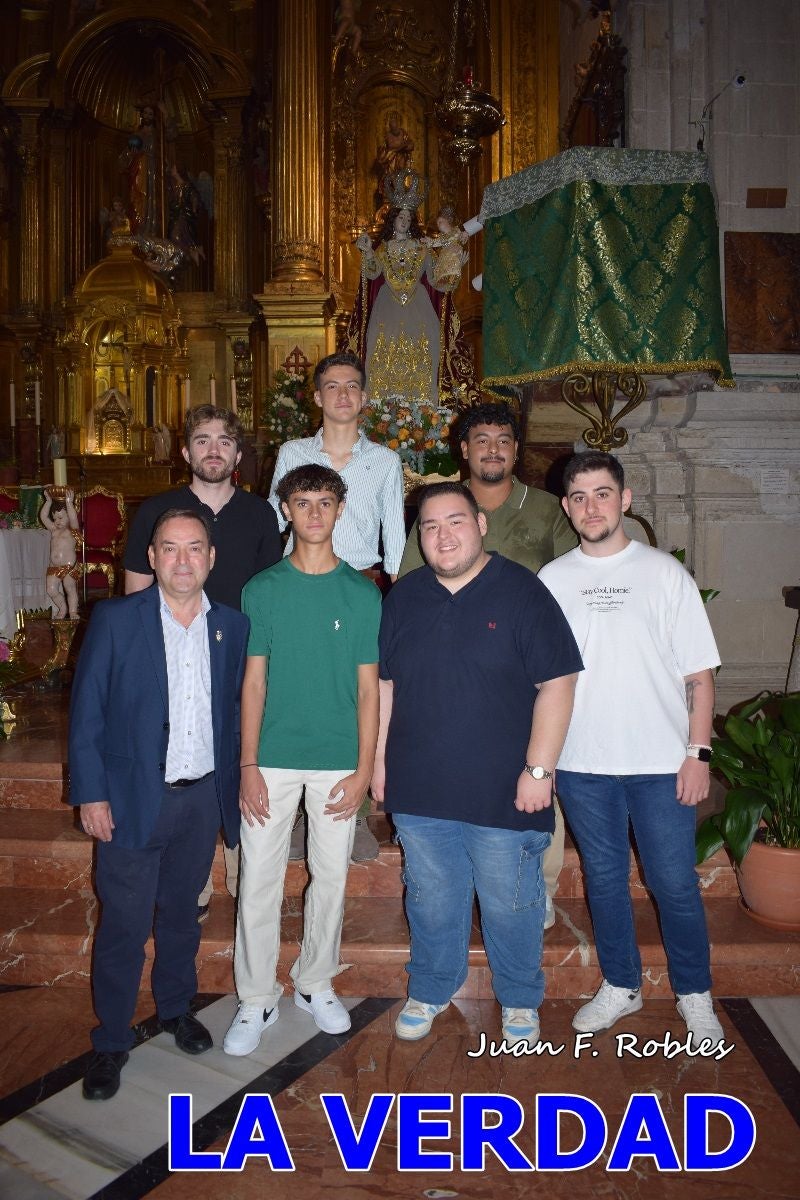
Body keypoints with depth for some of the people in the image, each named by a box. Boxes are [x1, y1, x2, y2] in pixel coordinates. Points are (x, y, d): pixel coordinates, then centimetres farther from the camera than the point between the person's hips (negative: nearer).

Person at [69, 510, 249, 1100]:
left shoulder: (232, 626, 1)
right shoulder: (115, 620, -8)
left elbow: (234, 711, 8)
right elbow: (86, 713, -6)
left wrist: (232, 783, 4)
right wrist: (91, 794, -9)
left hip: (203, 798, 3)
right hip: (134, 800, -3)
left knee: (181, 913, 20)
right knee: (124, 925, 6)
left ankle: (176, 1008, 41)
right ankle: (111, 1042, 26)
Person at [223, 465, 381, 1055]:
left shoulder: (363, 593, -1)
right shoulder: (262, 590, 1)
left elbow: (368, 687, 0)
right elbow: (254, 681, 1)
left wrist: (364, 769, -5)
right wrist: (248, 764, -4)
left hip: (339, 760, 0)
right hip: (273, 757, 0)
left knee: (331, 876, 11)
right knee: (258, 879, 5)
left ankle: (316, 984, 32)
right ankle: (257, 998, 22)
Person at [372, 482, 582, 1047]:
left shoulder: (522, 592, -8)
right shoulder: (404, 597, 6)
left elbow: (556, 683, -11)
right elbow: (384, 683, 11)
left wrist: (539, 769, -14)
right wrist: (379, 759, 9)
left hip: (503, 793, -3)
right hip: (419, 790, 4)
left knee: (511, 904, 12)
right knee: (432, 901, 18)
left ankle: (520, 1000, 36)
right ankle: (431, 990, 40)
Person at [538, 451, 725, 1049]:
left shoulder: (664, 573, -1)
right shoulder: (551, 580, 4)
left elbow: (699, 672, 0)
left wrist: (698, 752, -7)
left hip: (661, 762, -2)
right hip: (582, 764, 2)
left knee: (675, 884, 6)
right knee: (605, 879, 14)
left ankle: (695, 995, 29)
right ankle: (621, 986, 33)